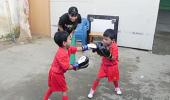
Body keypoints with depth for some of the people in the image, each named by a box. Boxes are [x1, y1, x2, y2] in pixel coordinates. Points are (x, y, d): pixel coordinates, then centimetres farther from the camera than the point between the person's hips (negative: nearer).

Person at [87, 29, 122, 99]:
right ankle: (92, 90, 15)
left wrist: (108, 54, -44)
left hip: (112, 66, -2)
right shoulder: (103, 45, -13)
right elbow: (101, 54, -3)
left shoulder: (114, 47, -26)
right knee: (98, 78, -1)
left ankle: (117, 88, 50)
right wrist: (98, 49, -22)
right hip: (104, 65, 3)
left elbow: (113, 59, -27)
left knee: (114, 79, 19)